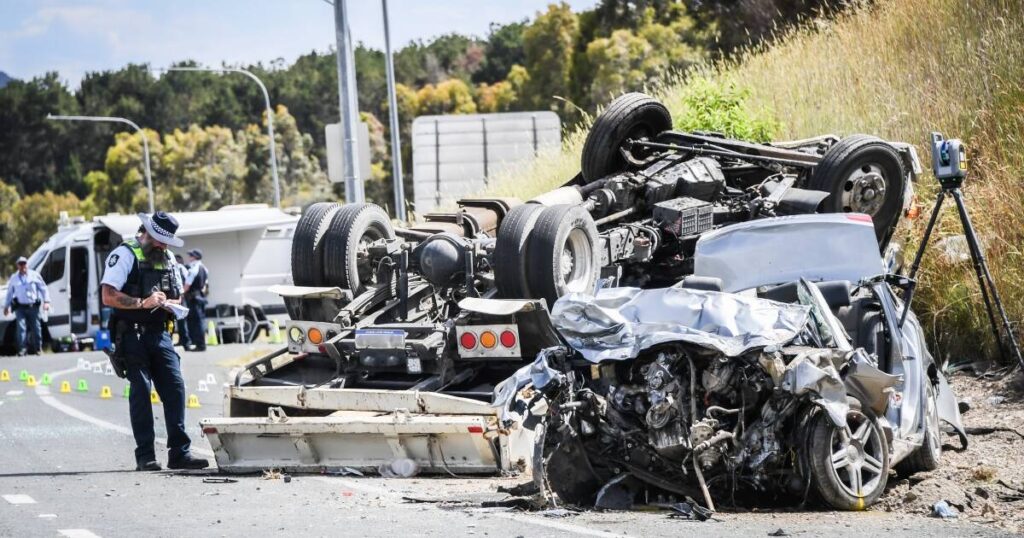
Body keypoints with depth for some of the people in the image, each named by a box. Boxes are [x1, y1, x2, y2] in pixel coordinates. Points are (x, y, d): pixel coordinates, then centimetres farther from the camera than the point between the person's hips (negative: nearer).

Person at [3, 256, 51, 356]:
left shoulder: (35, 275, 6)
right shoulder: (14, 278, 13)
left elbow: (44, 288, 8)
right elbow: (9, 292, 21)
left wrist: (46, 301, -2)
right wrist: (6, 306, 18)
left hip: (33, 307, -1)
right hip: (20, 307, 1)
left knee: (36, 328, 0)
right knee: (21, 328, -13)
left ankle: (37, 349, 12)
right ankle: (22, 349, -13)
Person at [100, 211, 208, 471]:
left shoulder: (168, 259, 18)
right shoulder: (125, 255, -5)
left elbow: (178, 298, 23)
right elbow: (108, 297, -13)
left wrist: (168, 303, 0)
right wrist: (143, 303, -20)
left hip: (160, 334, 6)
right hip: (133, 335, -6)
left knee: (175, 388, -3)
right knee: (141, 391, -8)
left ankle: (179, 453, -1)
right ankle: (145, 456, -5)